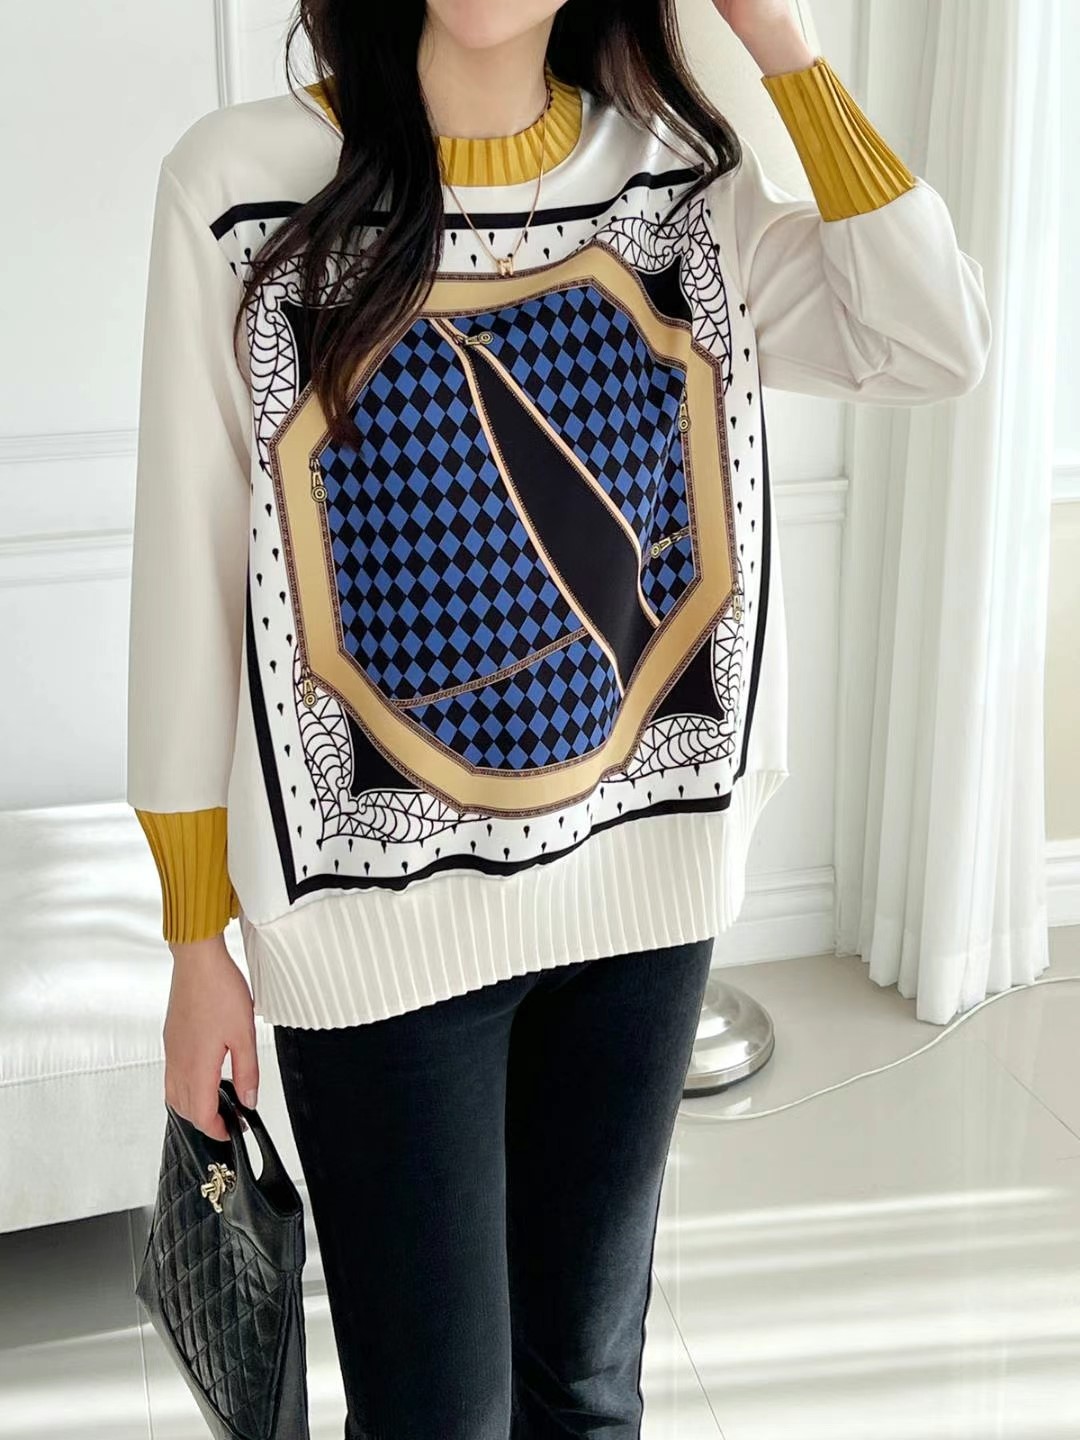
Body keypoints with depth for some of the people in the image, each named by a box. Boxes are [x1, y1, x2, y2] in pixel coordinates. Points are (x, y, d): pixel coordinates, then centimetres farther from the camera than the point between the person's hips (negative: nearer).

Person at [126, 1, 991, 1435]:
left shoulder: (683, 183, 1)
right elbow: (189, 582, -6)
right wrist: (199, 942, -2)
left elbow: (937, 343, -8)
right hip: (381, 907, -3)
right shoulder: (244, 184, -10)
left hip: (644, 878, 3)